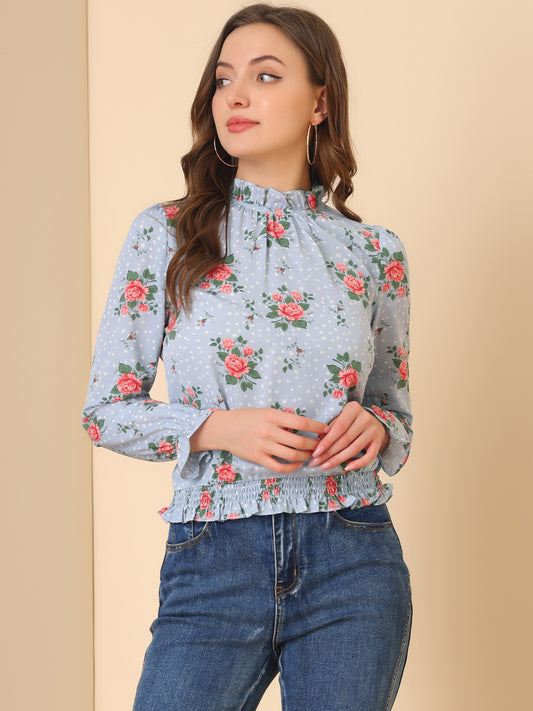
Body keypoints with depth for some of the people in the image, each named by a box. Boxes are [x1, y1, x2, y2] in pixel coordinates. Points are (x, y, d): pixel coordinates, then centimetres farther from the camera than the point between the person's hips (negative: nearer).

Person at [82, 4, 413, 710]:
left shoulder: (375, 252, 5)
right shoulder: (165, 234, 1)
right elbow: (107, 409, 2)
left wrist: (374, 428, -8)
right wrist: (218, 428, -14)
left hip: (352, 567, 1)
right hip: (212, 565, -1)